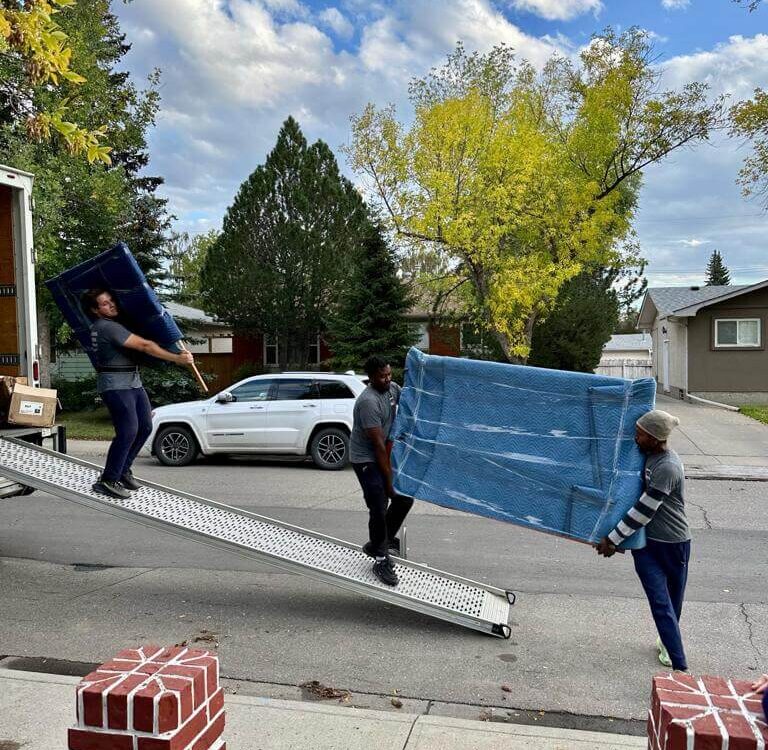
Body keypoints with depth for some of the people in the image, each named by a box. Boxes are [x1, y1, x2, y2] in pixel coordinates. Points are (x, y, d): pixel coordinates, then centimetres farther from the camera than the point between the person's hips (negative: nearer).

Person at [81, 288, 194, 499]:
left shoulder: (112, 324, 13)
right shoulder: (107, 327, -17)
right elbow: (145, 346, -20)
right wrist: (177, 358, -19)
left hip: (133, 382, 10)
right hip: (115, 385, -10)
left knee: (145, 427, 9)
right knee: (128, 431, -14)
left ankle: (123, 470, 20)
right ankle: (108, 481, -5)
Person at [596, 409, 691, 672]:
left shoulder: (667, 468, -24)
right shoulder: (650, 456, 2)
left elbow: (643, 511, -21)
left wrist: (612, 539, -15)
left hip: (672, 544, -6)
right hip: (646, 542, 6)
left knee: (671, 602, 7)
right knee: (660, 602, 4)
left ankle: (674, 654, 24)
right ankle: (679, 665, 12)